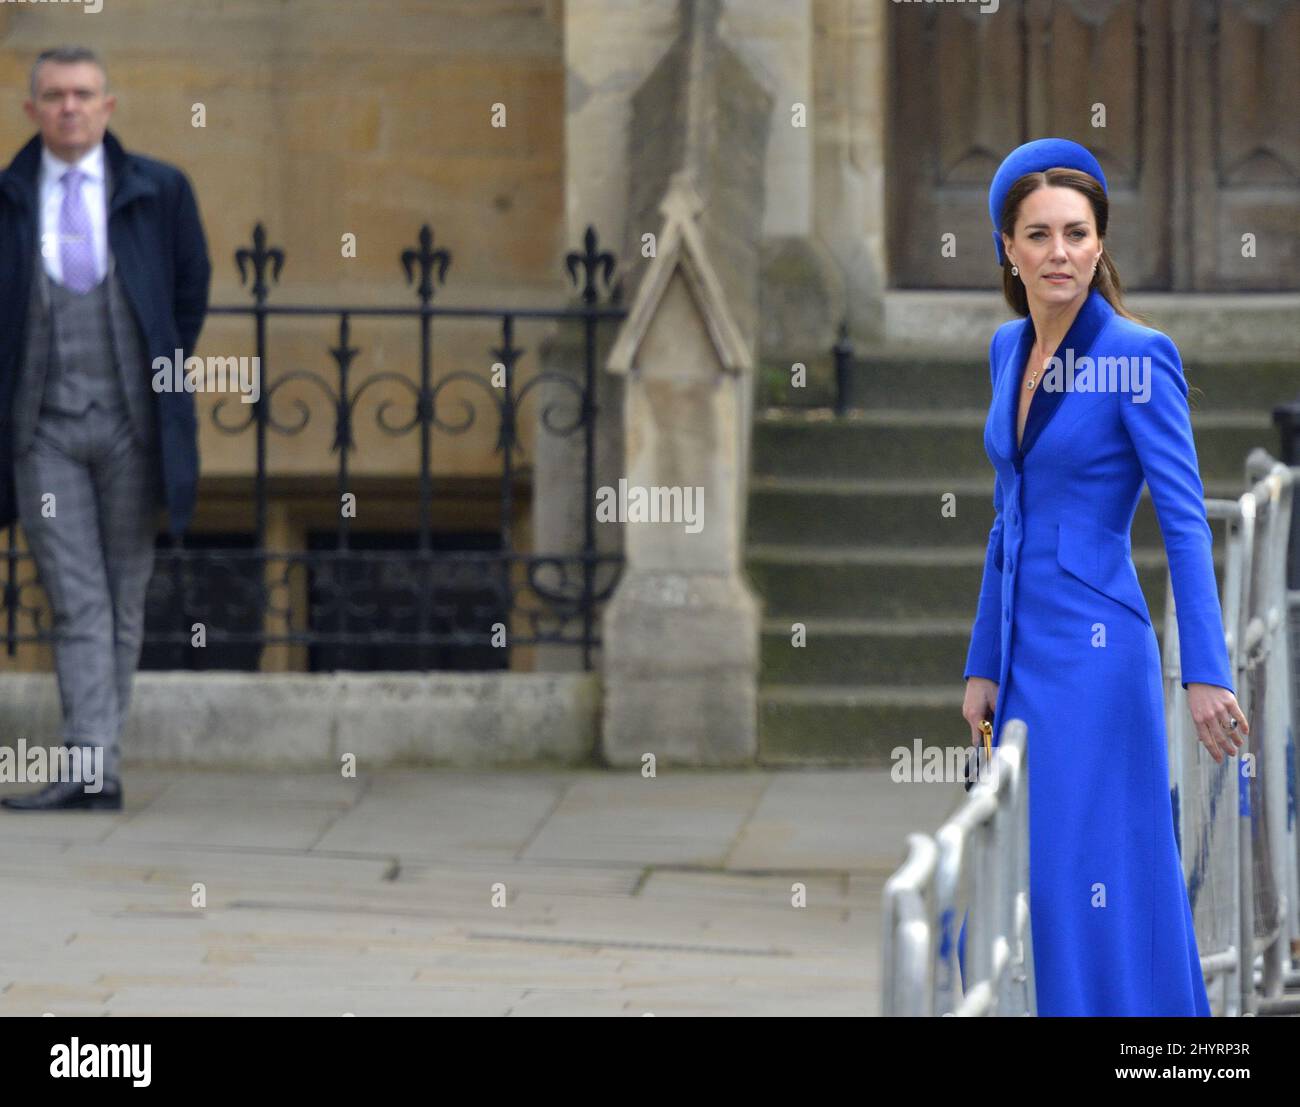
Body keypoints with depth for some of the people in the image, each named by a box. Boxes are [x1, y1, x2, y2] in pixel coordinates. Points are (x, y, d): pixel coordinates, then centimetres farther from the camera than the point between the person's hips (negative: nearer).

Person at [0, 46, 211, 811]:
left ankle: (96, 753, 12)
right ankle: (94, 770, -13)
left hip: (131, 424, 1)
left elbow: (192, 291, 14)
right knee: (78, 604, -7)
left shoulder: (159, 192, 3)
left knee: (125, 602, 4)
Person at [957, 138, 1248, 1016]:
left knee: (1089, 877, -7)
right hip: (1025, 649, 7)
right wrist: (984, 666, 16)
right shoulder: (1009, 349, 10)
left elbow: (1185, 521, -14)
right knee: (1029, 874, 9)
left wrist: (1206, 674, -20)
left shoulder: (1137, 355, -11)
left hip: (1095, 649, -7)